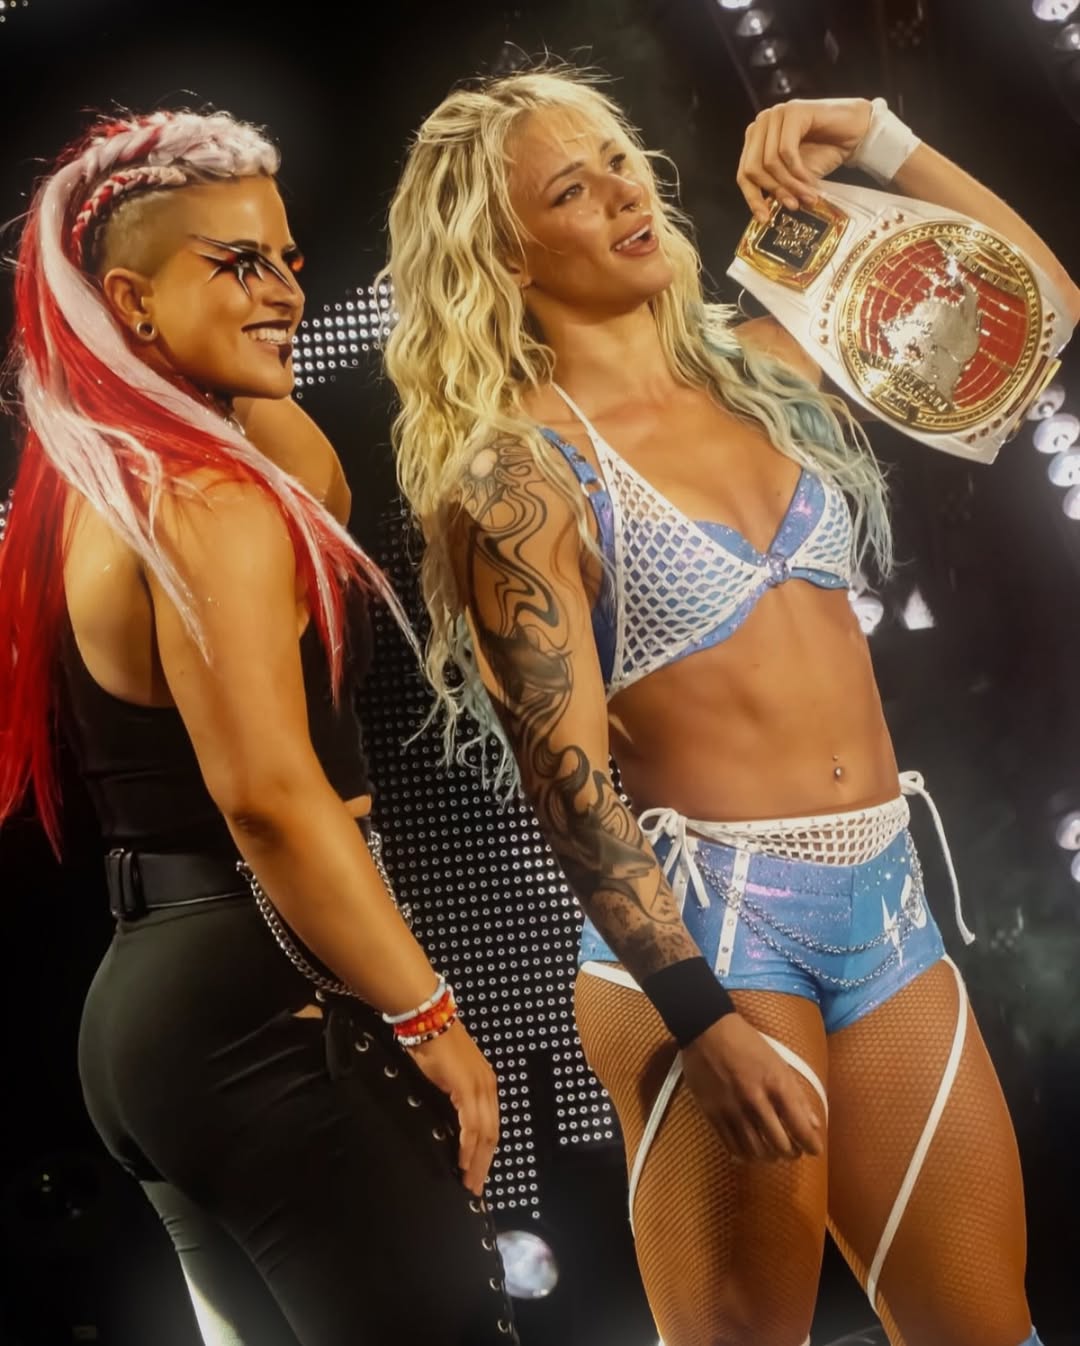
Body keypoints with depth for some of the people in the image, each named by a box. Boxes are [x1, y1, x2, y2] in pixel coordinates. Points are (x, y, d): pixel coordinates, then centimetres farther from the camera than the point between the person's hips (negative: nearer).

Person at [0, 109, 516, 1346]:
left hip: (141, 992, 10)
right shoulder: (207, 498, -16)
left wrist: (250, 379, 15)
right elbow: (271, 797, -24)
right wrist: (428, 1018, -17)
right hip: (264, 1007, -10)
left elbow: (320, 510, 26)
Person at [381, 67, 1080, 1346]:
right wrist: (703, 1019, -20)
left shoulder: (756, 364, 10)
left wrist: (880, 145, 6)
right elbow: (567, 775, -14)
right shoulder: (521, 469, -8)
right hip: (702, 919, -6)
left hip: (884, 902, 6)